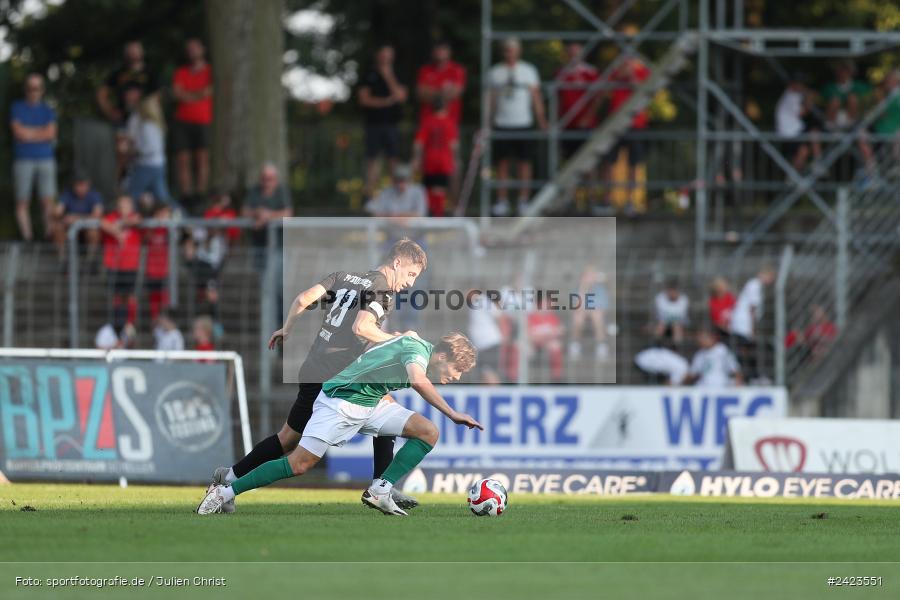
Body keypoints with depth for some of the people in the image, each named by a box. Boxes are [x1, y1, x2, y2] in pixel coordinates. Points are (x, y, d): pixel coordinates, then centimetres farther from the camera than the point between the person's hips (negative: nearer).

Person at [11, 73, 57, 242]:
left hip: (46, 159, 1)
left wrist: (29, 133, -2)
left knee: (48, 200, -8)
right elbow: (19, 133, -5)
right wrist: (42, 132, 0)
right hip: (23, 159, -1)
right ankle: (27, 236, -5)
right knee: (22, 202, -5)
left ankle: (49, 233, -9)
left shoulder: (47, 110, 14)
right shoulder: (17, 108, 8)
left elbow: (51, 134, 1)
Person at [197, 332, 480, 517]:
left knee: (428, 432, -4)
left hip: (372, 403, 9)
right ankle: (224, 492, -4)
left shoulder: (417, 348, 11)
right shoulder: (418, 348, -18)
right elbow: (418, 381, -40)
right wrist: (452, 414, -34)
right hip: (341, 402, -9)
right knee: (299, 464, -14)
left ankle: (380, 490, -10)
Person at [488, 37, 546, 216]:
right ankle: (502, 201, 3)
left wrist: (541, 119, -4)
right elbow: (491, 99, 12)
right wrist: (487, 122, 6)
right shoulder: (495, 72, 10)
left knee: (524, 162, -1)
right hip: (501, 124, 1)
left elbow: (536, 96, 5)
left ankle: (524, 200, 3)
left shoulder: (528, 70, 7)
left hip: (523, 122, -1)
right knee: (502, 162, -1)